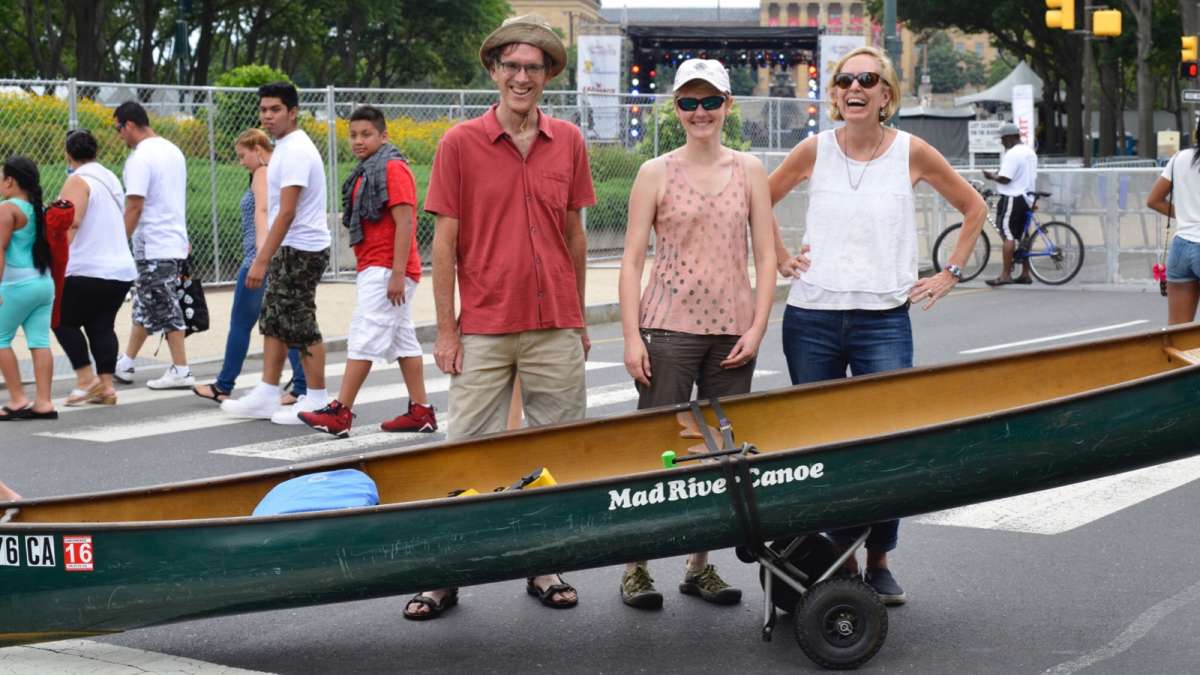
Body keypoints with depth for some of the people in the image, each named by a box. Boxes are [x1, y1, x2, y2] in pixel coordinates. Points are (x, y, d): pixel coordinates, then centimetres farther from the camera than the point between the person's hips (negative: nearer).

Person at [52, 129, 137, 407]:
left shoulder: (78, 181, -9)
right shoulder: (111, 178, 17)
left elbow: (71, 222, -22)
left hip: (89, 269, -8)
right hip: (122, 268, 8)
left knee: (63, 321, 5)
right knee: (101, 326, 9)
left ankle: (86, 378, -1)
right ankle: (106, 386, 2)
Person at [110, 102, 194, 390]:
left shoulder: (140, 158, -16)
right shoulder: (172, 150, 13)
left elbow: (134, 207, -21)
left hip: (154, 247, -9)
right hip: (175, 241, 9)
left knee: (166, 310, -4)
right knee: (144, 306, 16)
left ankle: (180, 371, -1)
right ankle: (126, 363, 25)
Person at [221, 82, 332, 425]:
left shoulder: (295, 151, -18)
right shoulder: (286, 147, 14)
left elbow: (286, 212, -23)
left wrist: (262, 260, -25)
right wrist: (266, 256, 19)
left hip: (301, 251, -10)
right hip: (290, 249, 10)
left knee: (301, 326, -4)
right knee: (273, 321, 13)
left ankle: (317, 400, 4)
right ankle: (267, 396, 19)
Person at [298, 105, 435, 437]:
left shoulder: (392, 168, -12)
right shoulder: (366, 171, 18)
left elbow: (404, 223, -19)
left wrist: (397, 273, -23)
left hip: (386, 270, -10)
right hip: (374, 270, 10)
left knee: (364, 339, -10)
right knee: (403, 339, 10)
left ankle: (340, 413, -9)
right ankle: (421, 412, 13)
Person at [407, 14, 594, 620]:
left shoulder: (568, 142, 6)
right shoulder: (460, 144, -2)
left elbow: (574, 235, 13)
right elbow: (444, 241, -2)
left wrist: (577, 318, 13)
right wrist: (445, 331, -5)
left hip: (556, 331, 3)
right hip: (483, 331, -2)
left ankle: (543, 566, 20)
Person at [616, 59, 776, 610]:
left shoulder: (749, 171, 7)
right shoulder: (656, 173, 1)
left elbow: (765, 256, 7)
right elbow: (631, 260, 0)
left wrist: (757, 328, -3)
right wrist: (632, 336, -8)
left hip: (731, 331, 3)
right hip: (669, 327, -2)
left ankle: (700, 565, 20)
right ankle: (636, 567, 8)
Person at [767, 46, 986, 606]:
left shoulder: (911, 153, 0)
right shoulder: (815, 151, 2)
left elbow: (973, 209, 12)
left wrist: (949, 275, 7)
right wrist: (781, 259, 9)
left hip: (883, 321, -1)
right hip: (811, 319, 2)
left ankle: (878, 562, 7)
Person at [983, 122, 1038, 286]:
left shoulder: (1012, 154, -15)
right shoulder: (1030, 152, 16)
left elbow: (1004, 179, -20)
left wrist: (992, 176, -4)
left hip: (1012, 199, -10)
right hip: (1027, 199, 10)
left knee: (1008, 235, -10)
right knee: (1022, 236, 13)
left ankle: (1006, 275, -13)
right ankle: (1025, 274, 16)